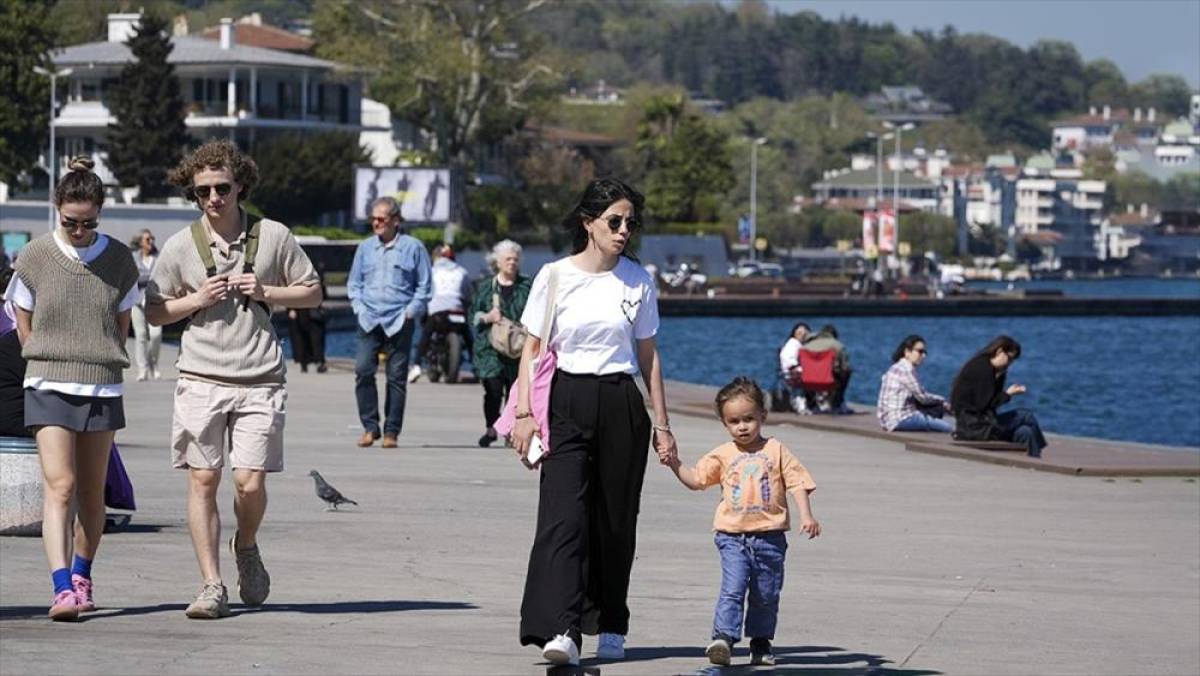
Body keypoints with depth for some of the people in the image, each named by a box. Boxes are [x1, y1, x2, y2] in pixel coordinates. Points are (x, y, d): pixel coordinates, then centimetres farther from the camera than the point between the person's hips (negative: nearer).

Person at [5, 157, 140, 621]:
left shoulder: (118, 260, 3)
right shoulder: (35, 257, -1)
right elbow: (25, 326, 8)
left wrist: (98, 365, 11)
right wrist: (54, 365, 8)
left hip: (103, 390, 2)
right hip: (49, 389, -2)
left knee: (92, 491, 8)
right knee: (59, 487, -13)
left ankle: (82, 577, 26)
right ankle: (62, 588, -21)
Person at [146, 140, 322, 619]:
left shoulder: (273, 236, 4)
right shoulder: (181, 246, 4)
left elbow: (312, 293, 11)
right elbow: (154, 311, 11)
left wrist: (265, 292, -5)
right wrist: (197, 300, -6)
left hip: (259, 381, -1)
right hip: (201, 378, 1)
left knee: (250, 482, -7)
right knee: (203, 481, -3)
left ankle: (246, 547, 25)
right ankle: (211, 586, 3)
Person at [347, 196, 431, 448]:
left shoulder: (413, 247, 5)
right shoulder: (365, 248, 15)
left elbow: (423, 286, 8)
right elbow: (354, 283, 21)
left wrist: (410, 313, -3)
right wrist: (359, 308, 5)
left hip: (399, 322, -2)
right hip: (369, 321, 2)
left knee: (397, 377, -2)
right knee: (363, 370, -11)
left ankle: (391, 432, 4)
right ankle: (370, 427, -2)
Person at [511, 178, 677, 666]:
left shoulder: (638, 281, 7)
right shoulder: (555, 277, 0)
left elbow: (648, 356, 13)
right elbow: (532, 349, 3)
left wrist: (662, 423, 11)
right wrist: (524, 413, -6)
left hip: (621, 405, 2)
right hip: (566, 402, -2)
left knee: (615, 520, 5)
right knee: (564, 515, -15)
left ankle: (611, 628, 18)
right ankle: (561, 630, -23)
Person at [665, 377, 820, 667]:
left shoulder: (776, 451, 3)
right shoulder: (723, 455, 8)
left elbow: (797, 482, 0)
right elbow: (695, 479, 9)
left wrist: (806, 516, -11)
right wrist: (674, 461, -4)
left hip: (770, 536, 0)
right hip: (733, 536, 0)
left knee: (766, 596, 9)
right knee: (732, 588, -16)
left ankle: (761, 643, 21)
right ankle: (723, 638, -23)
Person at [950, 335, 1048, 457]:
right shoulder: (982, 368, -12)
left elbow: (993, 400, 12)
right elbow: (984, 405, -18)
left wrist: (1000, 377, 3)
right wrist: (1008, 394, -9)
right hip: (974, 426, -9)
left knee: (1024, 433, -3)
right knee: (1026, 416, -9)